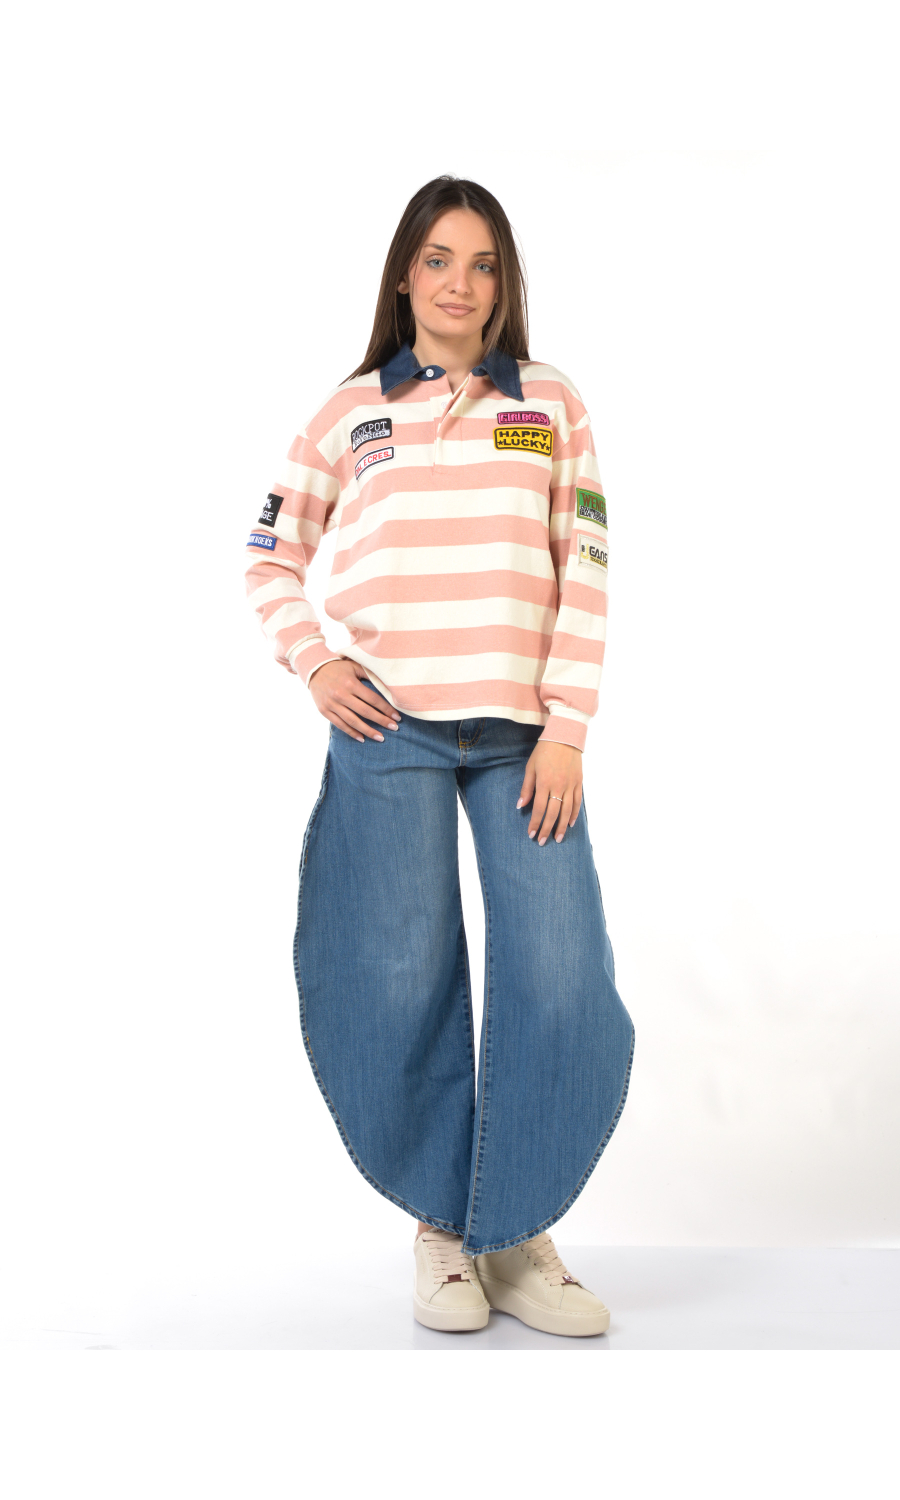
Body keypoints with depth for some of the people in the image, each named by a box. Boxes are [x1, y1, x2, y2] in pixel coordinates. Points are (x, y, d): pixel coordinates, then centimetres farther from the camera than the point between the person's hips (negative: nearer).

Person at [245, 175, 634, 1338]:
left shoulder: (551, 405, 9)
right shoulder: (351, 411, 9)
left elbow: (585, 575, 4)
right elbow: (270, 556, 15)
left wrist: (567, 728, -4)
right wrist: (311, 663, -1)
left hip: (522, 732, 1)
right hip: (388, 731, 0)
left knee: (560, 982, -4)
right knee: (400, 986, 2)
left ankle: (517, 1237, 14)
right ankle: (441, 1226, 20)